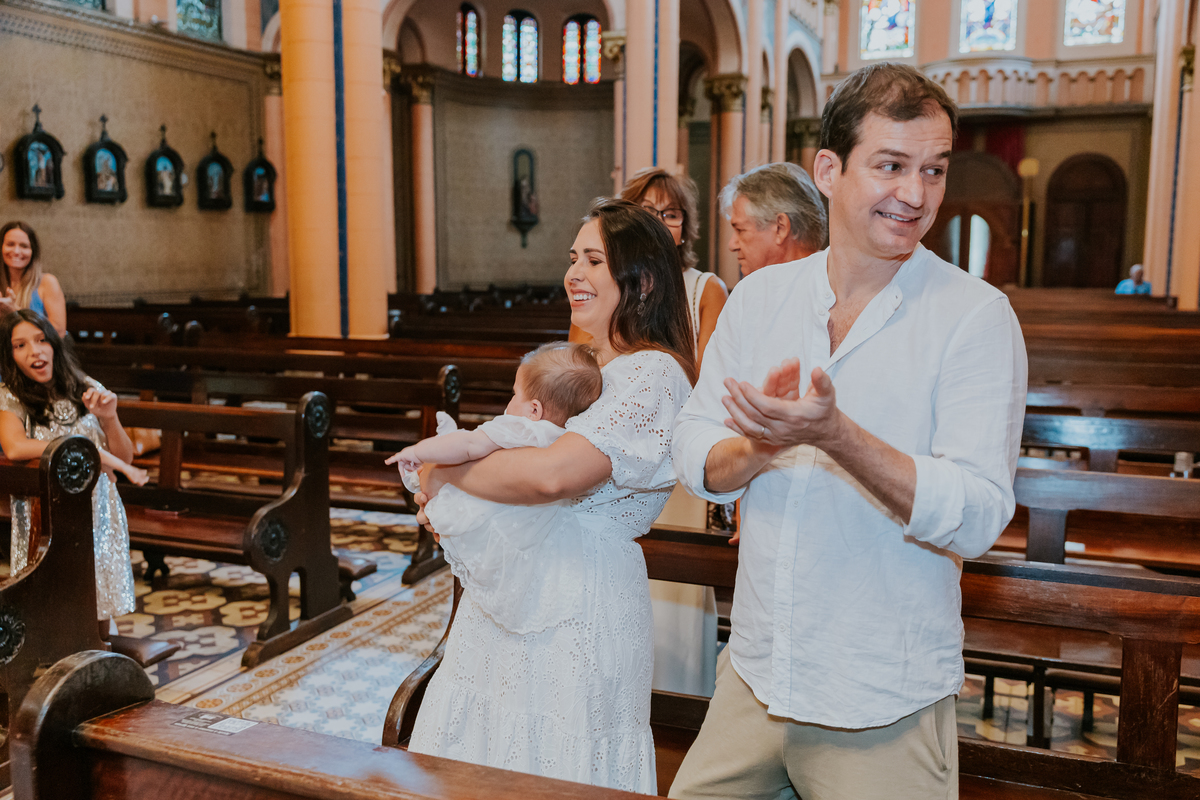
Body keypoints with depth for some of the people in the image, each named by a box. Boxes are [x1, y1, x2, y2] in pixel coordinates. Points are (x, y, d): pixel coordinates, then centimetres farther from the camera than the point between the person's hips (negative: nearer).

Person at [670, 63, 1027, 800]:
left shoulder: (975, 314, -12)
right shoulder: (759, 297, 1)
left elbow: (978, 519, -19)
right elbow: (695, 458, 0)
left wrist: (834, 435, -32)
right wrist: (761, 445, -22)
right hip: (754, 678, 5)